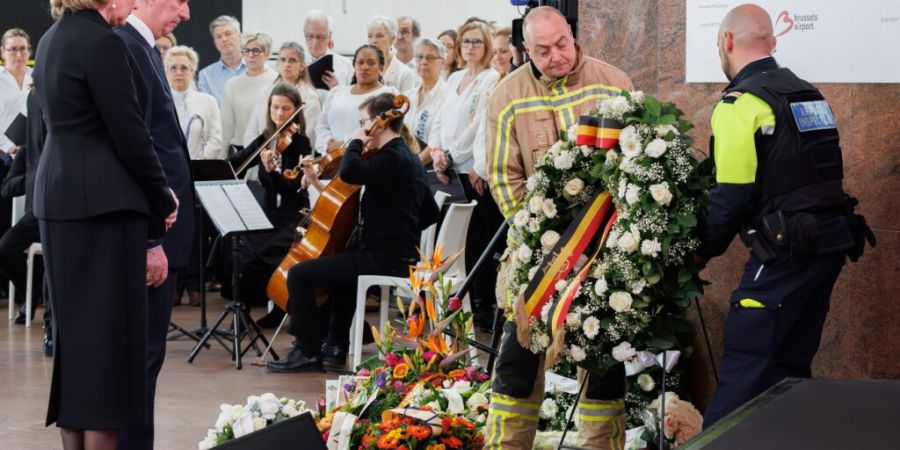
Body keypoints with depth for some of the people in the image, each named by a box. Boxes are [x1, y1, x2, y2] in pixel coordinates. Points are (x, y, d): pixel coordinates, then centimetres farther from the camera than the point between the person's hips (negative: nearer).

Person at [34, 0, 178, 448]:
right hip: (103, 203, -9)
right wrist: (162, 199, -1)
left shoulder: (52, 39, 13)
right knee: (108, 329, -3)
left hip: (59, 196, 9)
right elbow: (130, 137, -15)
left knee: (75, 327, 14)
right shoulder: (102, 41, -14)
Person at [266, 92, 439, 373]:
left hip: (383, 260, -11)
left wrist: (356, 142, -15)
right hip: (401, 257, 11)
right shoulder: (409, 158, 15)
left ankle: (308, 353, -3)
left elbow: (350, 172, -33)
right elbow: (430, 214, 23)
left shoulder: (391, 158, -16)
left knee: (299, 274, -10)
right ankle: (336, 346, 41)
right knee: (340, 263, 39)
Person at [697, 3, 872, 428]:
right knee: (790, 366, 15)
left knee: (743, 368, -7)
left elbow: (732, 195, -14)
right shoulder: (806, 93, 16)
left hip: (787, 250, -8)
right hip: (831, 241, 8)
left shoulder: (741, 103, -10)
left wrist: (704, 248, 1)